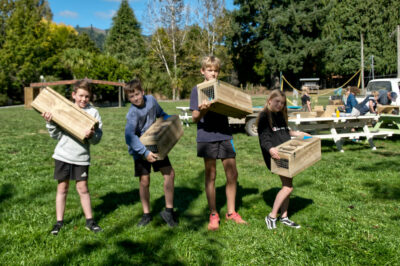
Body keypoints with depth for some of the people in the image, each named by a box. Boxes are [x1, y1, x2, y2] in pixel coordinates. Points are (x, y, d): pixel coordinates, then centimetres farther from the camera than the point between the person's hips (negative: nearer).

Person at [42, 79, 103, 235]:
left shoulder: (93, 112, -2)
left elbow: (97, 139, -5)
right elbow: (55, 135, 4)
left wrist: (91, 135, -26)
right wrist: (50, 123, -11)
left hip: (81, 157, -1)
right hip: (63, 155, 1)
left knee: (83, 188, 6)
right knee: (62, 188, 9)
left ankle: (89, 220, 19)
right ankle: (59, 222, 21)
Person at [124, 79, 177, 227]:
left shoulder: (151, 100, -4)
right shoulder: (133, 113, -22)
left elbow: (160, 114, 17)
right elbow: (129, 136, -34)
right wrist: (145, 153, -40)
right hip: (140, 149, -5)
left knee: (169, 174, -3)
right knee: (144, 181, -2)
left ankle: (168, 210, 9)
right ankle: (146, 214, 18)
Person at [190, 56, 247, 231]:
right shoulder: (197, 90, 0)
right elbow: (194, 119, -7)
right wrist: (201, 111, -28)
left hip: (225, 135, 4)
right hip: (207, 136, -4)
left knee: (232, 174, 6)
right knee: (210, 175, 4)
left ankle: (231, 212, 22)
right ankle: (213, 215, 17)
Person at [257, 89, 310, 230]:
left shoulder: (280, 115, 14)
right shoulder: (264, 116, -10)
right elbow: (263, 138, -19)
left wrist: (297, 133, 25)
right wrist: (270, 149, -35)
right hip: (275, 155, -8)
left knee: (287, 185, 10)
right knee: (288, 186, -11)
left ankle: (284, 217, 22)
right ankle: (272, 216, 0)